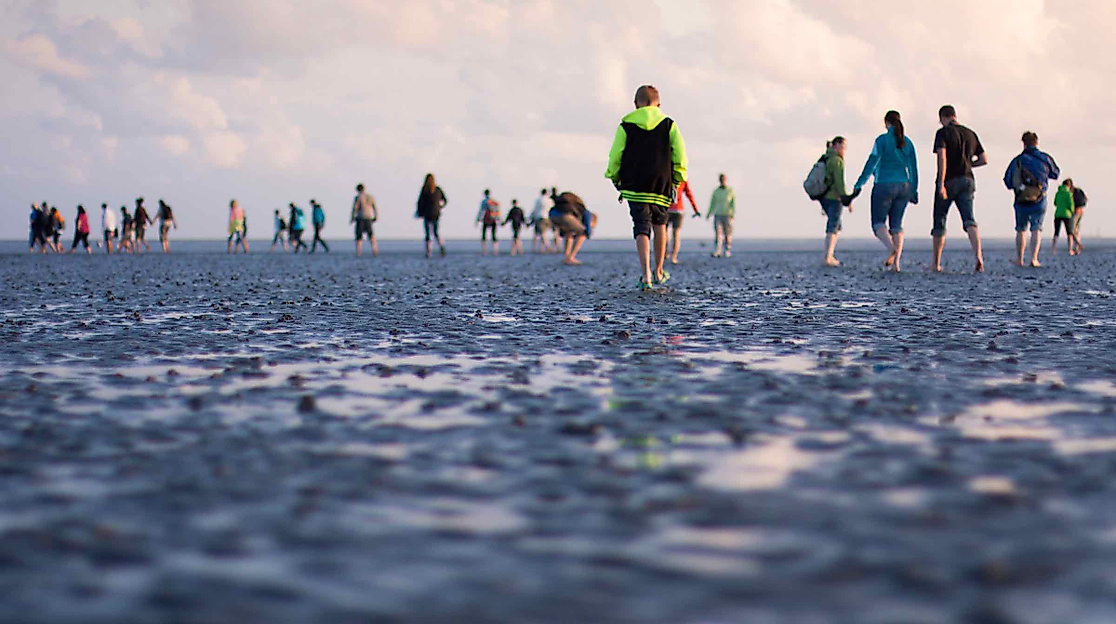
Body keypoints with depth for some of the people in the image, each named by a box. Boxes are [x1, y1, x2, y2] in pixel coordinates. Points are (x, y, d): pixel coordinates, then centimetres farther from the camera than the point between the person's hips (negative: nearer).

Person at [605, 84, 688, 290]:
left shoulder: (626, 126, 2)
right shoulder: (669, 124, 5)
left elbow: (615, 155, 0)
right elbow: (680, 153, 0)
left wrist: (615, 179, 12)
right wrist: (677, 179, 9)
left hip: (634, 185, -1)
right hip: (662, 184, 1)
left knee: (641, 227, -2)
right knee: (659, 223, 20)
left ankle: (645, 273, -19)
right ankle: (658, 271, 24)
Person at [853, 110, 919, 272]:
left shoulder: (882, 140, -7)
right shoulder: (907, 142, 8)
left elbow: (872, 162, -11)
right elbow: (913, 168, 8)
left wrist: (859, 183, -5)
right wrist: (914, 191, 13)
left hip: (884, 186, -5)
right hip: (903, 186, 5)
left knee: (878, 223, 2)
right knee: (896, 224, 8)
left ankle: (892, 249, -27)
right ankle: (896, 262, -6)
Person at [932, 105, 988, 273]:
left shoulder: (943, 133, -3)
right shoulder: (971, 134, 14)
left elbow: (942, 157, -17)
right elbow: (984, 159, 13)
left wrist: (941, 184, -21)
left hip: (949, 181, -4)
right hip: (967, 180, 4)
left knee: (939, 221, 8)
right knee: (969, 219, -8)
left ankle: (936, 264, 14)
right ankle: (978, 255, -32)